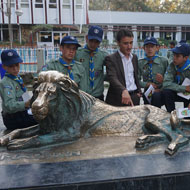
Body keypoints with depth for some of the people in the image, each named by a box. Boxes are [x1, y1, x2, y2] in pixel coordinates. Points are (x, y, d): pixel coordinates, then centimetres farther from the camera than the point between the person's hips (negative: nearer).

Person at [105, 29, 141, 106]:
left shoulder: (134, 57, 15)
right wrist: (124, 91, -38)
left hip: (134, 98, 5)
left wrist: (138, 91, 16)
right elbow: (112, 78, -22)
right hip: (118, 100, -5)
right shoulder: (111, 58, -7)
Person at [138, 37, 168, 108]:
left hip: (161, 91, 0)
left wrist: (163, 80, -14)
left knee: (156, 95, -34)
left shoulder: (164, 61, 2)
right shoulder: (140, 63, 5)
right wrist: (147, 84, -10)